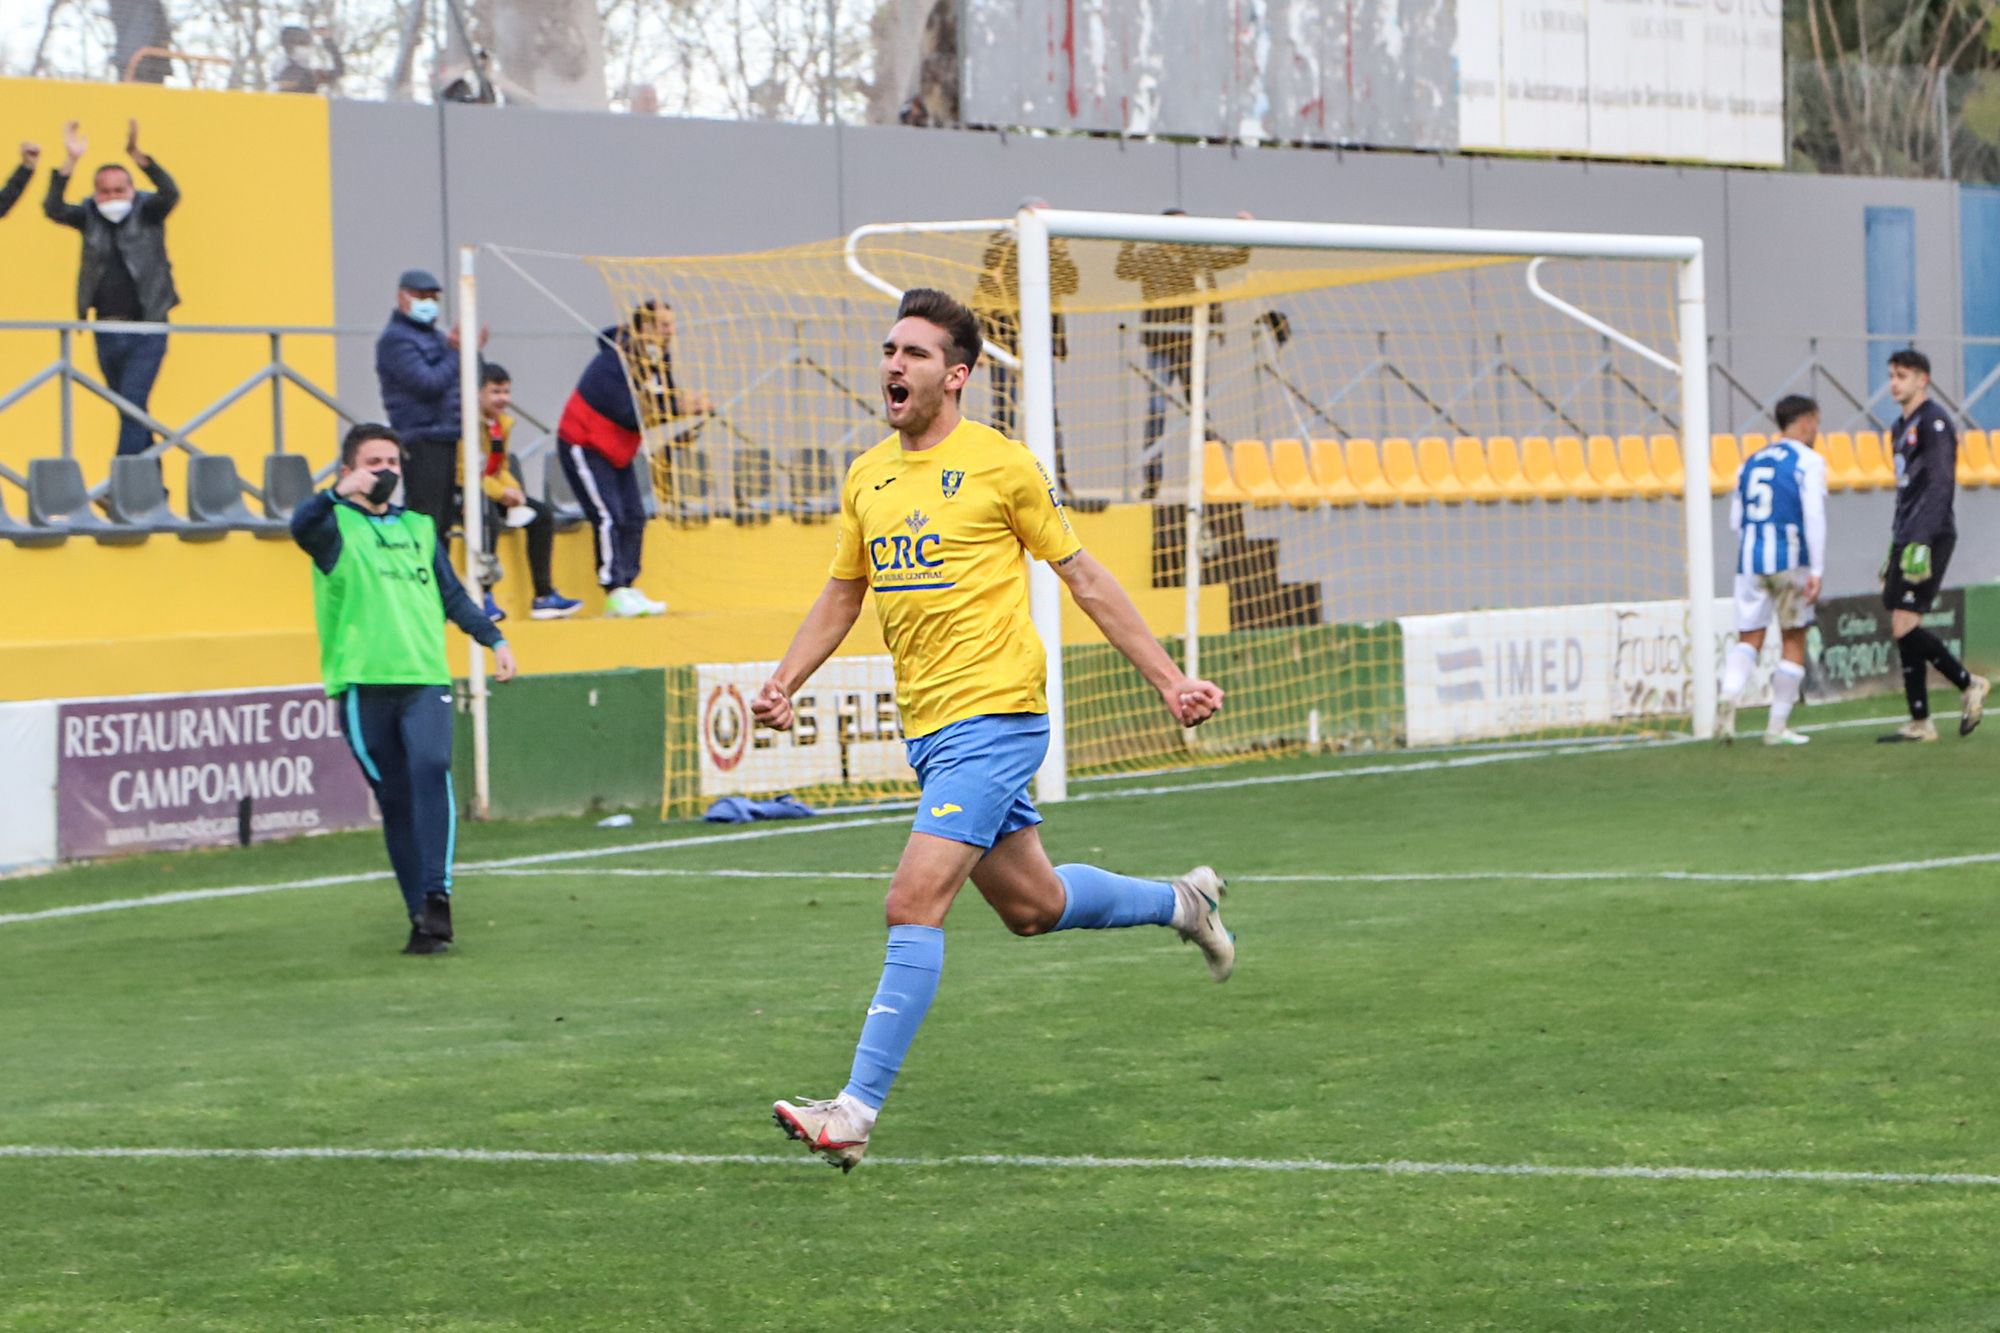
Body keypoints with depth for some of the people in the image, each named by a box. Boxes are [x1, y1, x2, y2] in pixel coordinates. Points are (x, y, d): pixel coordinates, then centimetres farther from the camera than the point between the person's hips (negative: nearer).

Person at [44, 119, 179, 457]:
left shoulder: (147, 212, -4)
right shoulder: (89, 217, 4)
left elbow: (170, 194, -22)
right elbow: (53, 209, -12)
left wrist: (137, 155, -34)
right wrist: (70, 162, -23)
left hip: (146, 331, -4)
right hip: (107, 333, 4)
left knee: (132, 403, -15)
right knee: (131, 412, 12)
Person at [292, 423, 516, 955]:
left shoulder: (419, 527, 21)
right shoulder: (337, 524, 5)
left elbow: (452, 595, 28)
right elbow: (302, 527, -18)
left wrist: (494, 639, 18)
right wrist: (340, 493, -36)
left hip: (425, 678, 2)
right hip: (364, 684, -2)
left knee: (431, 768, -21)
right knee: (395, 798, 1)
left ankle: (437, 894, -28)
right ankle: (421, 914, 7)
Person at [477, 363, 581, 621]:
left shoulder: (504, 423, 9)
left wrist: (514, 490, -6)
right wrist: (501, 493, -26)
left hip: (493, 489, 9)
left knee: (542, 515, -1)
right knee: (489, 517, -38)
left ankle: (544, 596, -2)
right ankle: (483, 597, -32)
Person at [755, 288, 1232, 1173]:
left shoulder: (999, 464, -7)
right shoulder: (865, 478, 10)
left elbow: (1084, 577, -1)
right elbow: (842, 593, 21)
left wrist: (1169, 681, -1)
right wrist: (784, 683, 6)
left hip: (993, 715, -7)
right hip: (925, 727, 7)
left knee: (914, 903, -17)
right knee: (1031, 906, 17)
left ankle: (858, 1111, -16)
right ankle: (1182, 902, 43)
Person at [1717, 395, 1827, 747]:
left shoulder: (1751, 462, 16)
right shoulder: (1808, 461, -1)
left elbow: (1736, 520, 17)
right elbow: (1814, 516, -10)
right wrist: (1817, 571, -11)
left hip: (1750, 559, 4)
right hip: (1790, 559, -4)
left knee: (1748, 638, 7)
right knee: (1793, 640, 8)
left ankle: (1729, 697, -21)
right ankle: (1778, 726, 8)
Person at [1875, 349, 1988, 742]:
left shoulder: (1934, 422, -9)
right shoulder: (1901, 427, 19)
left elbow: (1940, 487, -17)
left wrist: (1920, 543, -23)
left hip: (1930, 536, -9)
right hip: (1907, 540, 9)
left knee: (1904, 625, -14)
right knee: (1902, 629, 5)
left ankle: (1968, 684, -2)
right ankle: (1920, 723, 8)